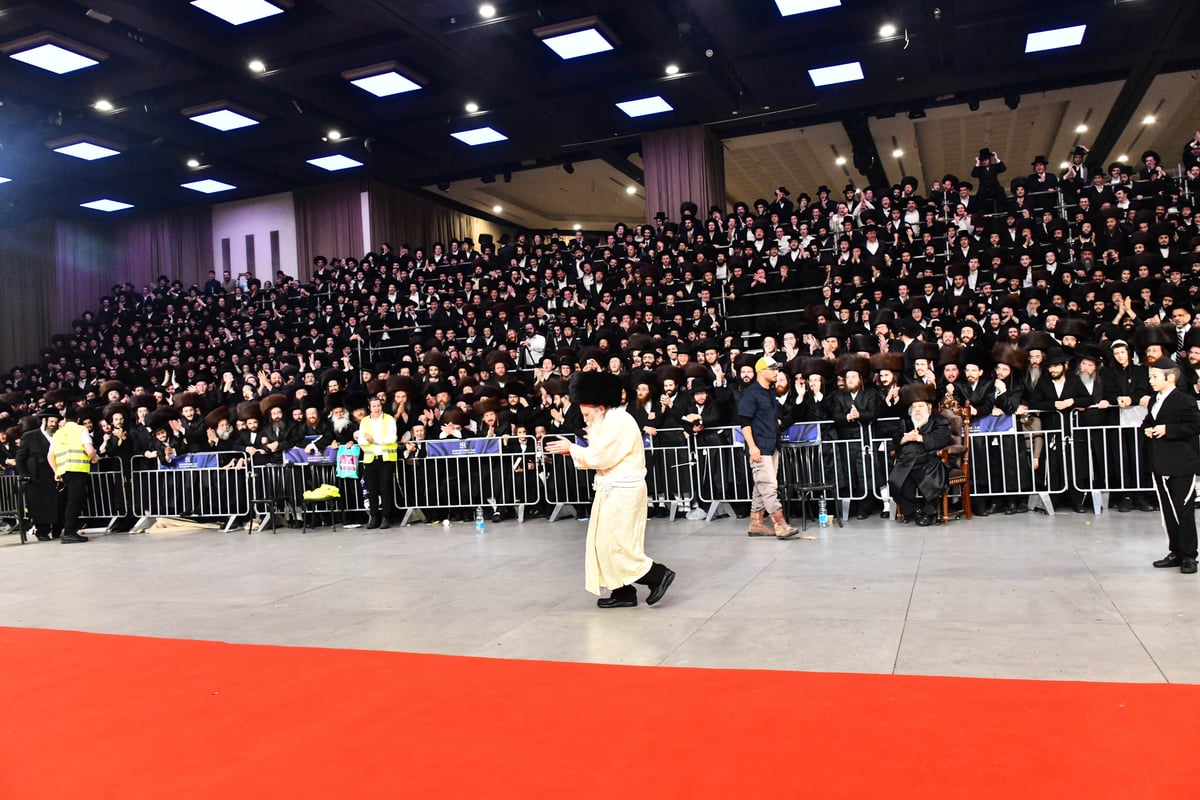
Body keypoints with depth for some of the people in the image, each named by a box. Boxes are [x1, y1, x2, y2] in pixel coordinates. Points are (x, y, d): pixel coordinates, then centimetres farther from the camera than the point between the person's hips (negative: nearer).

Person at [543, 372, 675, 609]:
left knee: (616, 544, -6)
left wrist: (572, 448, -9)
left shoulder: (618, 422, -18)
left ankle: (659, 574, 3)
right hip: (613, 491, 10)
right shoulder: (609, 421, 12)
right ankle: (623, 592, 15)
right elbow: (601, 456, 12)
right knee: (607, 543, 10)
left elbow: (601, 457, -21)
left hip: (623, 493, -10)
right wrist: (573, 450, 2)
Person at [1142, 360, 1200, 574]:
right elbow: (1147, 421, 25)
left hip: (1181, 465, -7)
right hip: (1160, 465, 8)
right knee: (1168, 511, 11)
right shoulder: (1154, 401, 12)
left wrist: (1168, 430, -20)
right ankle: (1176, 552, 20)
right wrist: (1146, 429, 4)